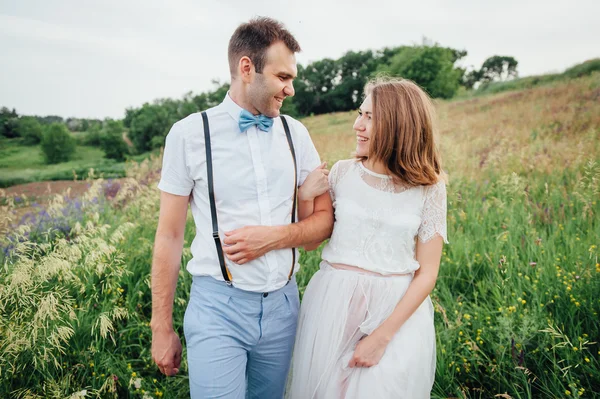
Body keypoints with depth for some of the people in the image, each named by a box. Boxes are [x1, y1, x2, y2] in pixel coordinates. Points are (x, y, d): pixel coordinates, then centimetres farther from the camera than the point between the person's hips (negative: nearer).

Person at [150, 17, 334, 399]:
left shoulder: (295, 133, 3)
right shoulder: (190, 133, -7)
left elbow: (325, 219, 5)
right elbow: (169, 237, -3)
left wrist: (274, 237, -14)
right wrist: (162, 328, 0)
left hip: (282, 304, 4)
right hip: (218, 307, -3)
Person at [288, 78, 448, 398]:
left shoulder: (429, 188, -6)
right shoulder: (343, 172, -2)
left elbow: (427, 273, -5)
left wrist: (383, 335, -13)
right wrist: (305, 197, -11)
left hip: (399, 310, -1)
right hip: (334, 304, 2)